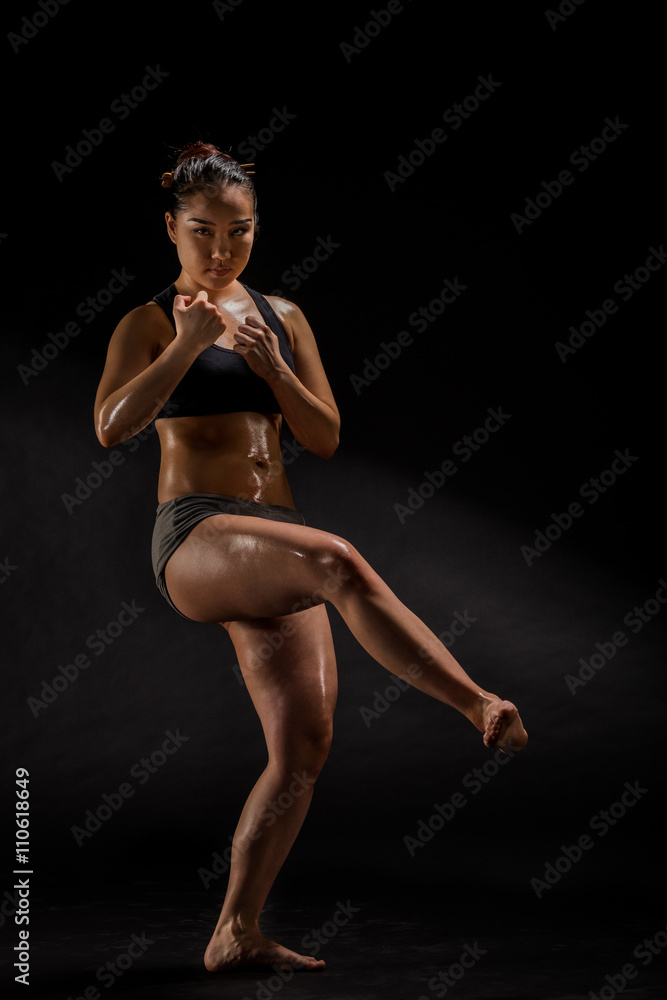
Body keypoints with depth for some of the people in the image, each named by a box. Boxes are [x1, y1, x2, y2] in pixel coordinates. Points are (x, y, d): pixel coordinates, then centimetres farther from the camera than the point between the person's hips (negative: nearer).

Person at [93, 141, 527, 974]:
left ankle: (236, 935, 10)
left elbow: (325, 438, 12)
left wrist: (268, 363, -2)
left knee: (305, 742, -2)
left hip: (272, 541, 6)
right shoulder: (152, 322, 6)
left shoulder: (282, 318, 18)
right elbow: (110, 427, -10)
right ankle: (481, 708, -37)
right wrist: (187, 346, -14)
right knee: (338, 562, -37)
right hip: (195, 537, -6)